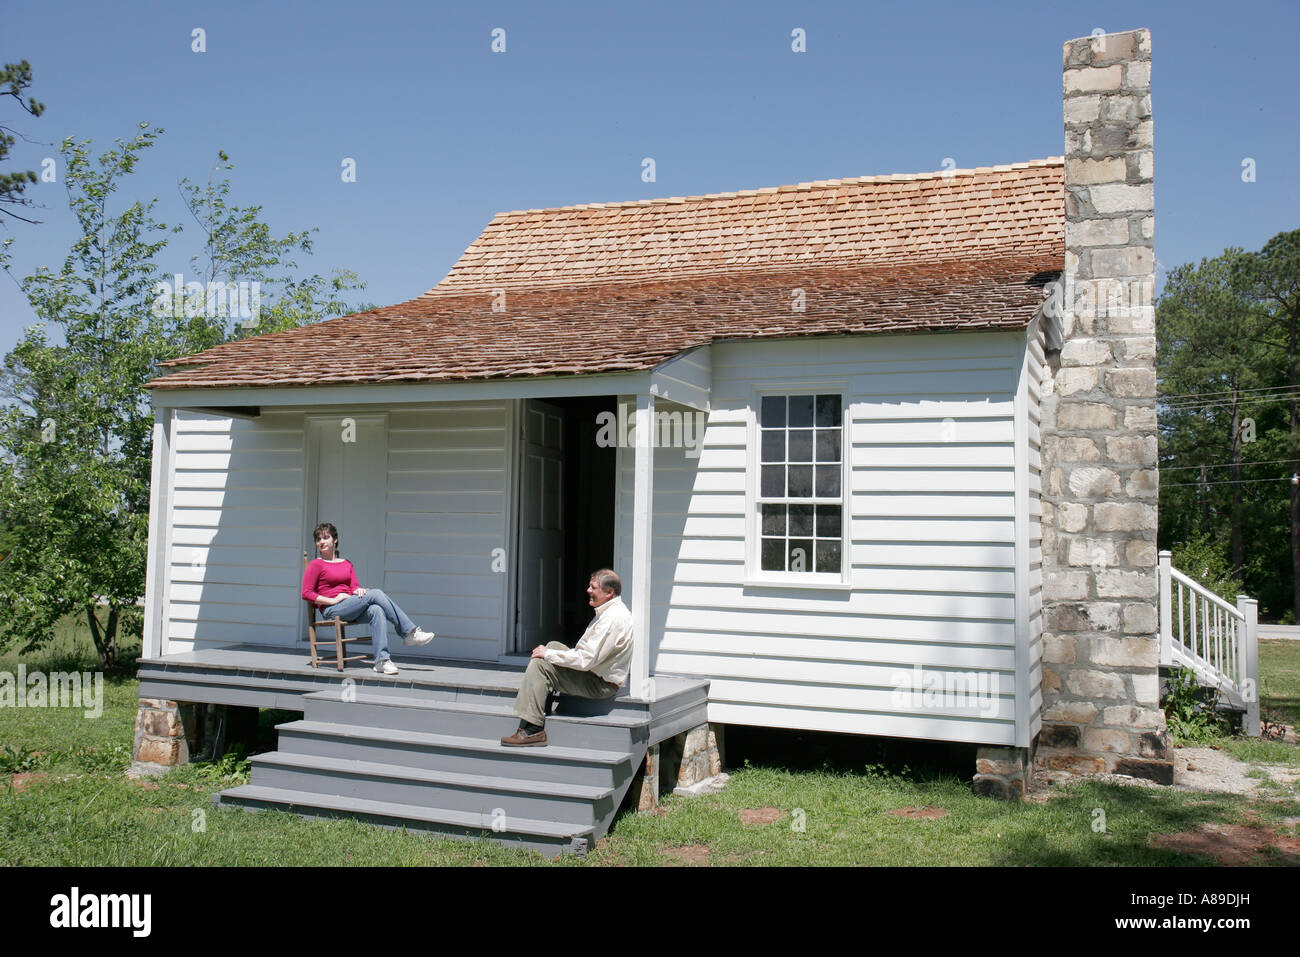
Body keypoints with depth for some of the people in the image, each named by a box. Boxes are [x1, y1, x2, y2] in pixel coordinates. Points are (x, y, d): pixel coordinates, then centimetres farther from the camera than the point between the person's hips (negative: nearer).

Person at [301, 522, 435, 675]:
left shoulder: (347, 564, 24)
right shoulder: (316, 565, 7)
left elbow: (354, 587, 15)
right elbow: (306, 593, -2)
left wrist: (359, 590, -10)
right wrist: (333, 600, -11)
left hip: (352, 608, 5)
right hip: (331, 610, -5)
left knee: (376, 611, -30)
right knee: (375, 593, -25)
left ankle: (382, 660, -39)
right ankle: (409, 632, -24)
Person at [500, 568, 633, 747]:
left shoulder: (613, 619, -24)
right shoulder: (609, 612, 10)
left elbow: (586, 660, -27)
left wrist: (548, 654, -17)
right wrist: (549, 652, 10)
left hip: (601, 684, -11)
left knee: (540, 663, -18)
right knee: (554, 645, 19)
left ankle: (533, 731, -18)